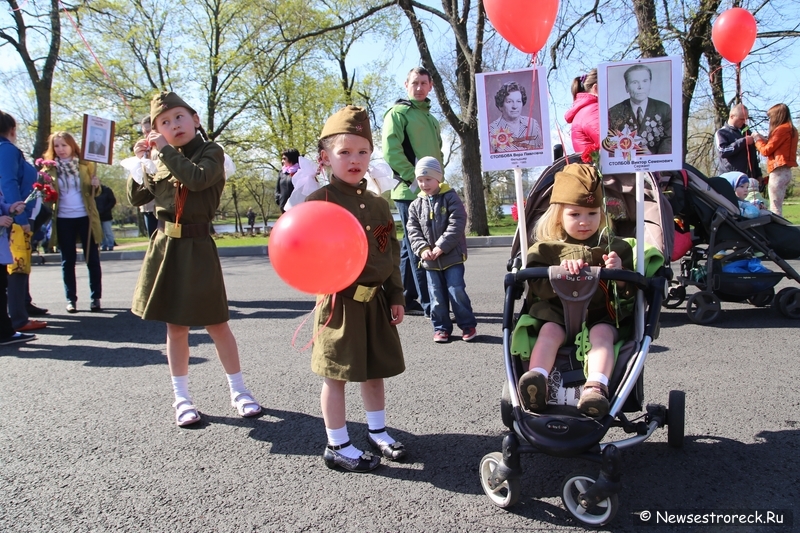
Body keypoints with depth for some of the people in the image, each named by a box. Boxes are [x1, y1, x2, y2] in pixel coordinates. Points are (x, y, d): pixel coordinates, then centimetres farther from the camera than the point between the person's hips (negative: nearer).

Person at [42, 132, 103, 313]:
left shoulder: (86, 164, 3)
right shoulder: (50, 168, 4)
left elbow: (94, 192, 7)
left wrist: (96, 186, -15)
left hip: (85, 217, -1)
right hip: (63, 219, 1)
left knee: (92, 258, 2)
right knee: (68, 260, 6)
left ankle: (96, 297, 10)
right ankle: (71, 299, 12)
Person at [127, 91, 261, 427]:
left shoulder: (211, 152, -3)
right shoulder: (162, 161, 10)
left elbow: (197, 178, -23)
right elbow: (136, 198, 14)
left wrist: (166, 149, -15)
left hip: (196, 248, -4)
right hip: (165, 245, 4)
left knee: (216, 324, 3)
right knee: (175, 326, 10)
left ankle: (239, 391, 18)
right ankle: (181, 397, 21)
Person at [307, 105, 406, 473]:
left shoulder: (378, 204, 8)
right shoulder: (319, 201, -9)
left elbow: (392, 253, 13)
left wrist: (396, 297, 11)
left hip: (376, 300, 6)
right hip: (340, 301, -6)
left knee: (374, 371, 17)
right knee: (337, 375, 5)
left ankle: (378, 433, 35)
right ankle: (337, 446, 20)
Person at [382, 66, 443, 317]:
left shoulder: (431, 119, 23)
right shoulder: (398, 113, -2)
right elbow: (391, 150, -13)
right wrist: (414, 177, -17)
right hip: (410, 191, -8)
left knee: (411, 247, 12)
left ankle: (407, 300, 19)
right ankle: (429, 303, -6)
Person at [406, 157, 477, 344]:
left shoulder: (450, 198, -5)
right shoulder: (416, 205, 8)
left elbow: (456, 225, -14)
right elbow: (413, 230, 4)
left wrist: (441, 247, -19)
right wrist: (422, 248, -13)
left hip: (452, 256, -4)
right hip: (429, 260, 4)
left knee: (456, 290, -5)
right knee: (437, 295, 7)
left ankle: (467, 324, 10)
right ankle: (441, 327, 18)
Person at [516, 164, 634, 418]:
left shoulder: (614, 247, 12)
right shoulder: (547, 249, 9)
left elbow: (629, 291, 10)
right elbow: (538, 288, -3)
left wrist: (619, 273, -12)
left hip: (601, 315, 0)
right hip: (558, 313, 0)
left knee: (601, 333, -31)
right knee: (549, 331, -30)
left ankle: (596, 387, -50)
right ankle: (537, 380, -48)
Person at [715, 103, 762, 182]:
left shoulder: (747, 132, 21)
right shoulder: (721, 133, 2)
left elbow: (753, 155, 27)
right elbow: (722, 151, -17)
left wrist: (758, 174, 22)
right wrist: (743, 141, -16)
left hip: (749, 177, 6)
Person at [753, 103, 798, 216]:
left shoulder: (782, 129, -11)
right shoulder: (791, 129, 17)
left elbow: (766, 150, -8)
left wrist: (758, 139, 8)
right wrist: (765, 139, 10)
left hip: (778, 172, -9)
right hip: (786, 171, 9)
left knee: (775, 209, -9)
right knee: (778, 208, 10)